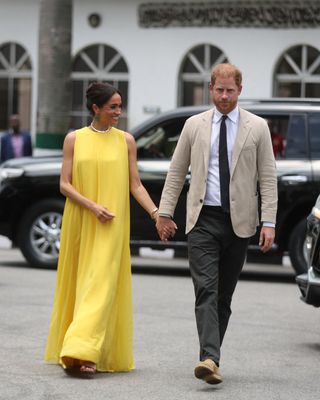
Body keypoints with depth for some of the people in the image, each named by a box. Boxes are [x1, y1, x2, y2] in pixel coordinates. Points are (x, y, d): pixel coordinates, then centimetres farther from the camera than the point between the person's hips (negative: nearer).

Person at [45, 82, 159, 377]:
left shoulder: (126, 140, 5)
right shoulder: (74, 139, 4)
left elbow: (135, 185, 5)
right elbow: (64, 184, 0)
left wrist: (156, 213, -8)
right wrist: (92, 206, -14)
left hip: (112, 226, -1)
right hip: (79, 223, 1)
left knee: (101, 286, -11)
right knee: (77, 283, 7)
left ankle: (83, 354, -19)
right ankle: (74, 351, 19)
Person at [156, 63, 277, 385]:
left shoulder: (257, 128, 4)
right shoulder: (194, 125, 7)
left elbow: (268, 178, 2)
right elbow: (176, 172, 12)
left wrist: (269, 222, -6)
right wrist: (164, 212, 7)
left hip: (239, 222, 0)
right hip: (203, 219, 0)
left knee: (224, 295, 7)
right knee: (206, 291, -13)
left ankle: (211, 357, 16)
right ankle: (210, 359, -24)